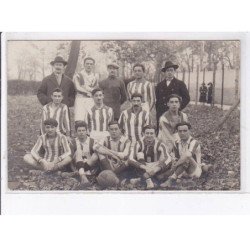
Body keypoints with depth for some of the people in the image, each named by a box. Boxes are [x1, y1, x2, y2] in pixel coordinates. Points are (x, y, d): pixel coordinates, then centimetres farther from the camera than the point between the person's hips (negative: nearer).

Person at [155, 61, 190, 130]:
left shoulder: (180, 84, 6)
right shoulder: (160, 85, 15)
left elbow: (187, 98, 2)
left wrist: (178, 108, -6)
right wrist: (158, 111, 7)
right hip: (161, 114, 3)